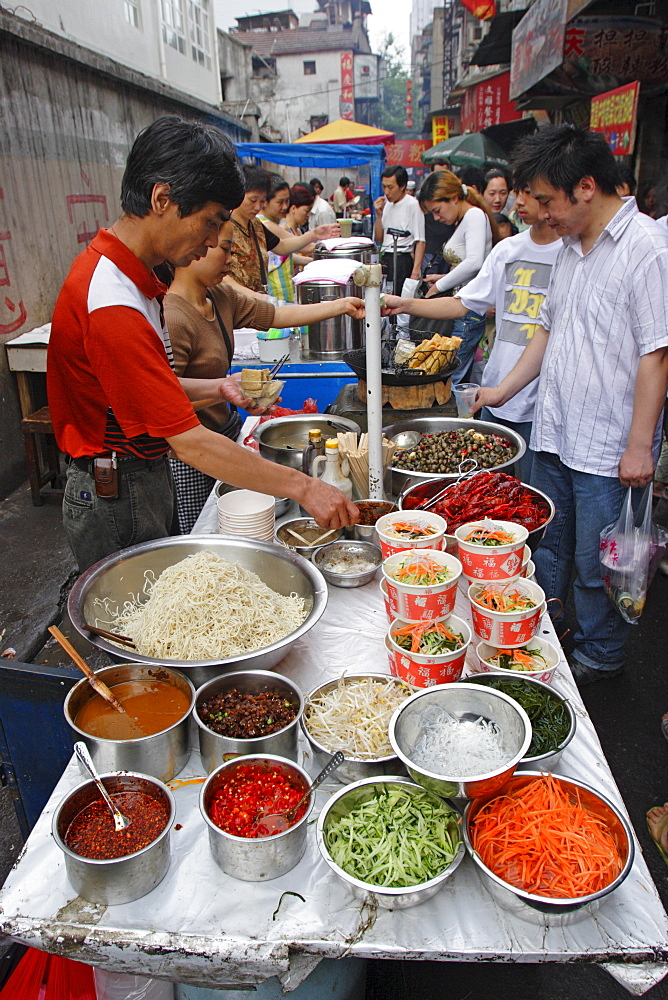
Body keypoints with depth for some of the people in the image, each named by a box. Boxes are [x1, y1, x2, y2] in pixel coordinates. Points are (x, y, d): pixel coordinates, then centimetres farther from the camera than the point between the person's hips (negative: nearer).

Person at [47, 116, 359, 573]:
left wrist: (214, 388, 0)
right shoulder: (114, 307, -27)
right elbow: (190, 442, -29)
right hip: (118, 502, -9)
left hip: (148, 480, 9)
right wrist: (303, 487, -26)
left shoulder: (125, 272, 6)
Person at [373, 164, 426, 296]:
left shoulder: (413, 205, -5)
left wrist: (415, 271, -18)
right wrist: (378, 215, 5)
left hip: (402, 259, -7)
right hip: (385, 258, 7)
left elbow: (420, 241, -10)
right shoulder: (386, 205, 17)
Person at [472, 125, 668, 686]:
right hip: (555, 432, 8)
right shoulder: (572, 248, 12)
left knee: (597, 565, 5)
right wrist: (505, 389, 17)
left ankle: (599, 657, 28)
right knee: (547, 545, 19)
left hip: (609, 447, -7)